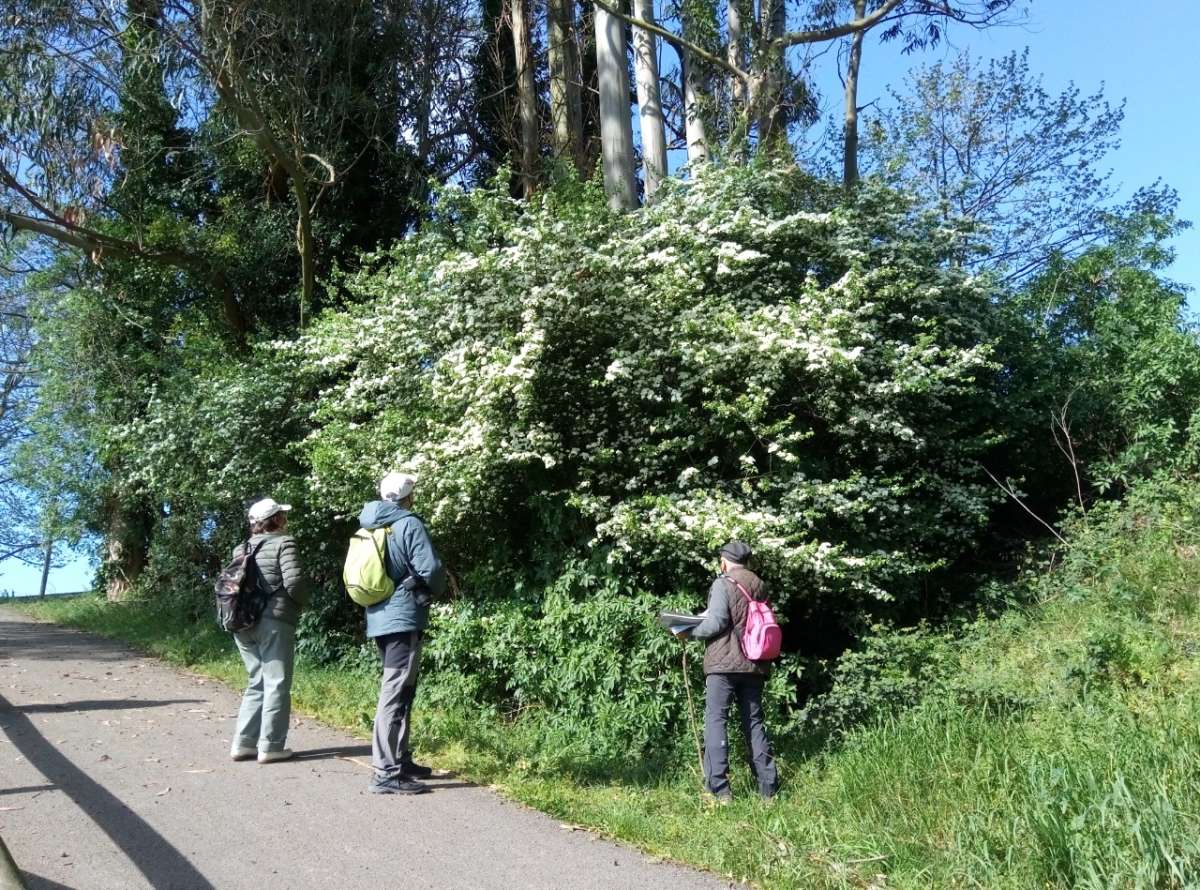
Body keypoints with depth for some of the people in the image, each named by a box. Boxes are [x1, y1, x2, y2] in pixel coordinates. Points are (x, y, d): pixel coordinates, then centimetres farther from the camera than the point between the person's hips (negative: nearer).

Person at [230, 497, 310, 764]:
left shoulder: (241, 548, 16)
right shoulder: (283, 542, -5)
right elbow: (293, 581, -16)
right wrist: (303, 601, 1)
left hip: (243, 623, 7)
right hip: (274, 622, -7)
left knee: (257, 683, 17)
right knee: (276, 684, 1)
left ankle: (243, 743, 16)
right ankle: (271, 746, 3)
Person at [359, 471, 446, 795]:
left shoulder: (369, 527, 13)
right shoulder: (409, 524, -11)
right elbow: (431, 570, -16)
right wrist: (435, 590, 4)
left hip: (379, 617, 9)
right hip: (403, 617, -9)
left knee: (400, 691, 18)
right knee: (395, 694, -7)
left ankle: (401, 761, 26)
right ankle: (386, 773, -6)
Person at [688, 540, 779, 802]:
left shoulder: (723, 583, -5)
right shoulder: (759, 585, 14)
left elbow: (716, 623, -14)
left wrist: (690, 632, 1)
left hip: (723, 663, -6)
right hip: (754, 664, 6)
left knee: (715, 719, -3)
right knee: (754, 722, 11)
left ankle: (719, 788, -10)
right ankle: (768, 787, 12)